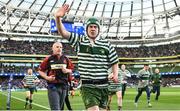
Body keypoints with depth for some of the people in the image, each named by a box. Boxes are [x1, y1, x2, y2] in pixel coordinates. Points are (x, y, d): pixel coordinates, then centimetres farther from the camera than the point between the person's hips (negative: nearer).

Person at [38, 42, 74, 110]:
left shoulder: (66, 59, 6)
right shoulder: (48, 59, -3)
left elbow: (71, 69, 16)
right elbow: (40, 70, 4)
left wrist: (67, 71, -7)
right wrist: (47, 77, -12)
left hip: (63, 86, 4)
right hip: (53, 87, -4)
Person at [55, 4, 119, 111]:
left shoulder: (106, 44, 6)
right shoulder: (79, 40, 2)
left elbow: (114, 62, 12)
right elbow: (63, 33, -8)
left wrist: (115, 74, -6)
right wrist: (58, 18, -25)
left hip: (103, 85, 3)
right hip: (87, 86, -3)